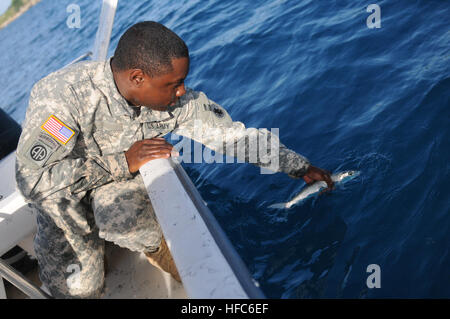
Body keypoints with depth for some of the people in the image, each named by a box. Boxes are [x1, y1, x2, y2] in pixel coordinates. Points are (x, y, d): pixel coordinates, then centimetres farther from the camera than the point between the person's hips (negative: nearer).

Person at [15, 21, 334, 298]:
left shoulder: (179, 101, -21)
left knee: (123, 214, -33)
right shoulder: (62, 96, -34)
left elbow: (235, 134, -11)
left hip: (121, 183, 2)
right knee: (78, 287, -14)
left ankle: (158, 245, 1)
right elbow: (33, 179, -34)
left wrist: (300, 166, -6)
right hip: (58, 186, -1)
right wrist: (123, 163, -35)